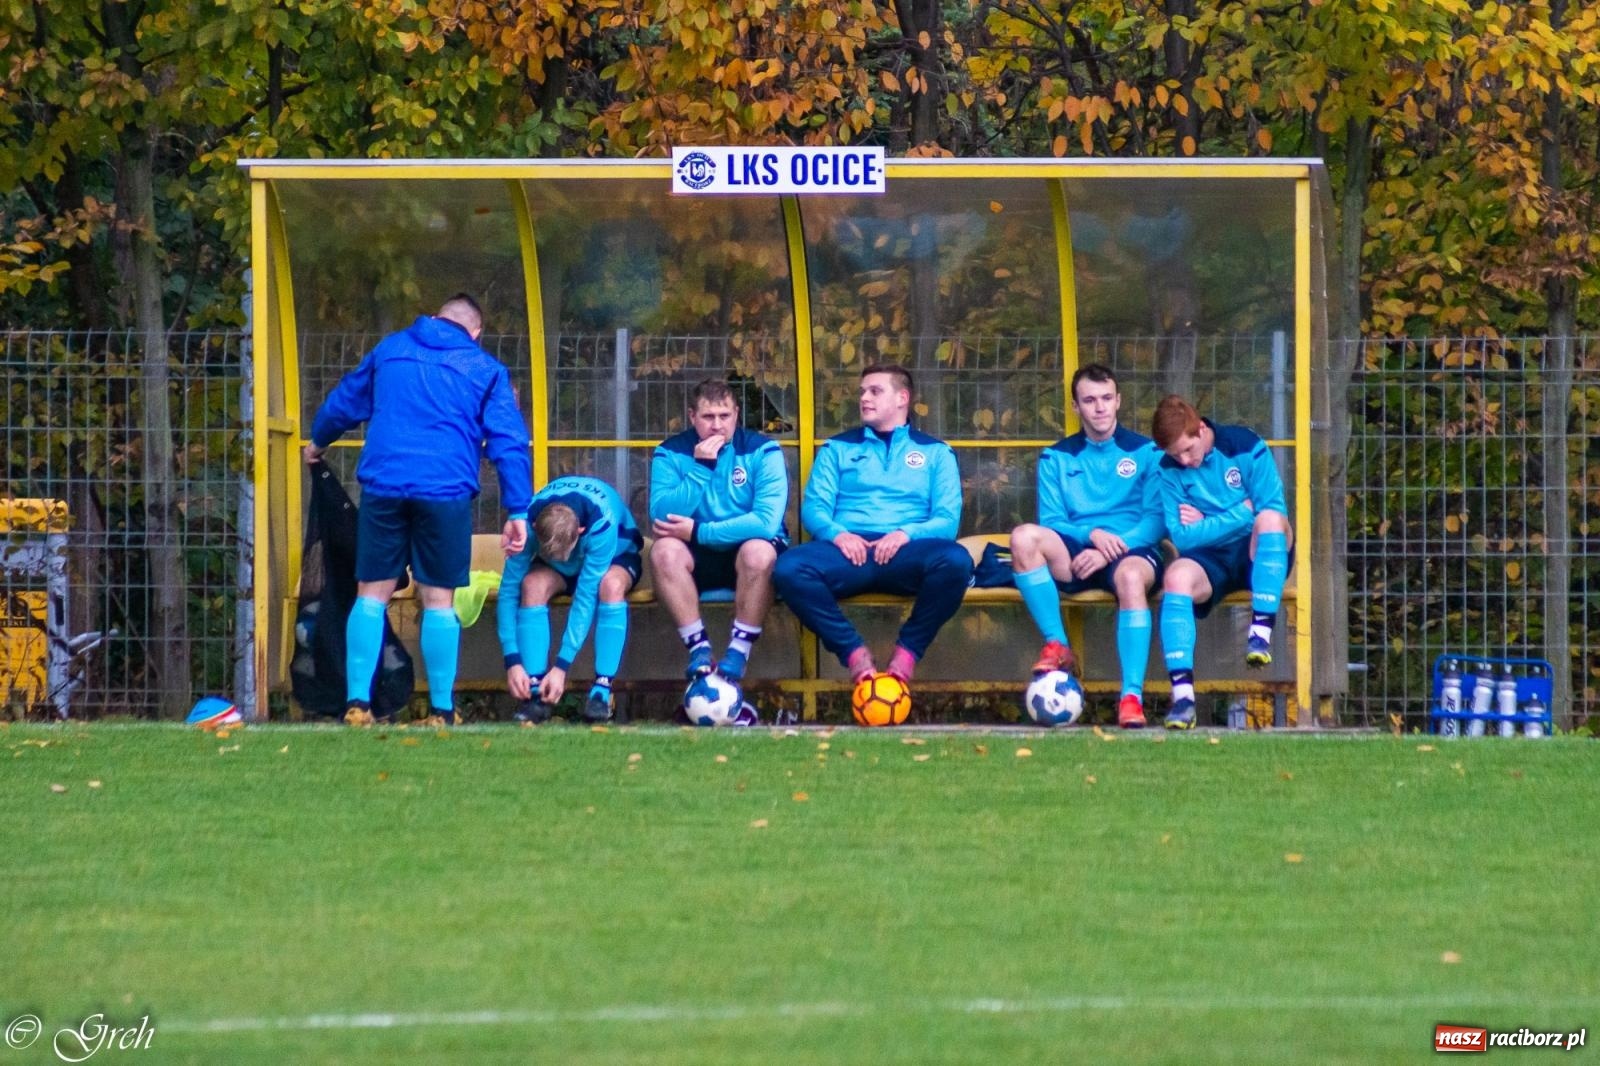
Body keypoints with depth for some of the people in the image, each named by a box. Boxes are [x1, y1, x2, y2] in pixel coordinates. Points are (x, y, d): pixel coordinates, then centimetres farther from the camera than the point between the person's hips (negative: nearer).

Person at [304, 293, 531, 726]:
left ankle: (357, 702, -1)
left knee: (371, 595, 7)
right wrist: (518, 512, 0)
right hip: (446, 491, -2)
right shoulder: (485, 369, 8)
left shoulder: (389, 350, 16)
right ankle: (443, 709, 5)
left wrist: (318, 441, 48)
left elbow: (343, 402, 29)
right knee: (439, 600, 5)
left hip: (383, 484, 2)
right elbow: (509, 442, 1)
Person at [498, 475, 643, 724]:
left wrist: (561, 666, -41)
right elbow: (509, 590, -28)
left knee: (611, 584, -38)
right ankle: (537, 694, -31)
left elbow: (586, 595, -39)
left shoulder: (602, 522, -40)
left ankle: (602, 692, -34)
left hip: (616, 555, -2)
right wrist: (512, 661, -35)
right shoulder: (527, 522, -32)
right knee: (533, 584, -32)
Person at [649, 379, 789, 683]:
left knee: (759, 550, -36)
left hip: (746, 559, -2)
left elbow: (768, 521, -22)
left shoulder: (762, 452, -10)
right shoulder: (671, 453, -4)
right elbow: (662, 518, -18)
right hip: (697, 560, 2)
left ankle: (737, 657, -25)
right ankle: (699, 653, -23)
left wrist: (698, 532, -22)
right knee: (664, 550, -30)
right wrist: (700, 468, -26)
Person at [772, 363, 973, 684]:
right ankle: (854, 652, -20)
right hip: (849, 550, 1)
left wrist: (907, 533, -14)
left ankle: (907, 651, -17)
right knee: (789, 567, -33)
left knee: (955, 560, -36)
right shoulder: (837, 448, 23)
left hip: (905, 554, -1)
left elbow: (947, 519, 7)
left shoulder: (935, 452, 20)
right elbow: (814, 507, 10)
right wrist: (836, 533, -14)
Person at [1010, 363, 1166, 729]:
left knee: (1131, 576, -40)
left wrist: (1110, 550, -16)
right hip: (1074, 555, 2)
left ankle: (1132, 697, -46)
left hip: (1131, 551, -2)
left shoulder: (1146, 452, 10)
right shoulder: (1057, 458, 16)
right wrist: (1091, 534, -14)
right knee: (1024, 536, -30)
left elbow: (1156, 520, 0)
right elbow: (1050, 522, 7)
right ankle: (1057, 647, -23)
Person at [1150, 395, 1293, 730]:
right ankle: (1182, 693, -41)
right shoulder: (1169, 472, 2)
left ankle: (1261, 632, -35)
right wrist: (1241, 513, -11)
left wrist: (1205, 525, -8)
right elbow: (1182, 538, -5)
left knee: (1270, 519, -35)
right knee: (1176, 576, -34)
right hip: (1210, 562, 1)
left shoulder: (1246, 447, -5)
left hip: (1260, 555, -1)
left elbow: (1275, 512, -10)